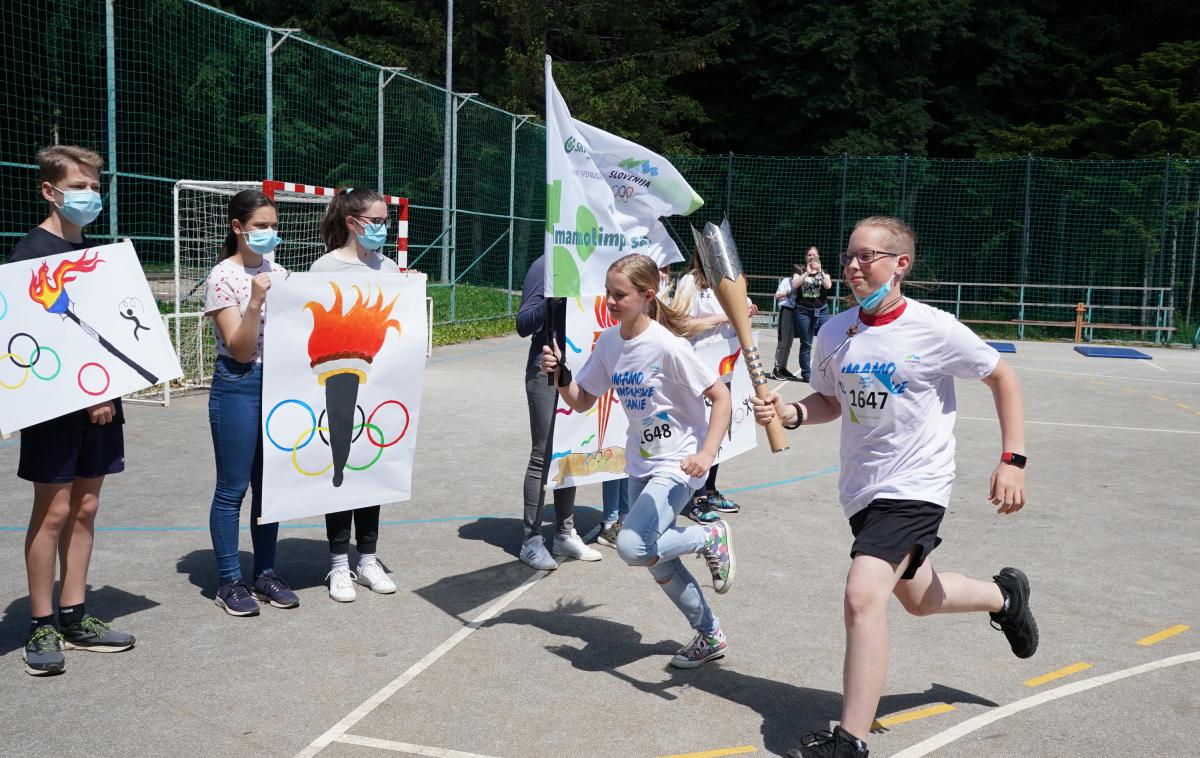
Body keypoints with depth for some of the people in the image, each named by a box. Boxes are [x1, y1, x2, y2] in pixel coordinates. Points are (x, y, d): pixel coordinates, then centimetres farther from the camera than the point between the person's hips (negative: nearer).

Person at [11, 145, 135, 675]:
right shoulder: (31, 251, -7)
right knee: (54, 512, -1)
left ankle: (74, 618, 19)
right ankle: (42, 627, 10)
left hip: (99, 400, 7)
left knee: (85, 509, 10)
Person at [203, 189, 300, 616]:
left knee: (270, 484, 11)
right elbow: (240, 350, -14)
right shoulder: (223, 277, -9)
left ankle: (266, 574, 22)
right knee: (233, 488, 1)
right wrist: (255, 301, -24)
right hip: (238, 388, -6)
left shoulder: (277, 272, 9)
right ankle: (230, 583, 12)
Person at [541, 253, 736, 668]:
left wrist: (706, 454, -27)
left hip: (677, 464, -8)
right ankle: (710, 636, 35)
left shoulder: (668, 346, -21)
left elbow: (721, 396, -18)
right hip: (640, 462, 8)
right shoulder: (609, 341, -1)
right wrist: (559, 375, -14)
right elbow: (581, 401, 5)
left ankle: (710, 537, 4)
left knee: (632, 547, -24)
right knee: (657, 558, 14)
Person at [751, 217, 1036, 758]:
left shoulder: (935, 329, -14)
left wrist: (1013, 460, -8)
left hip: (915, 486, -7)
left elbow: (1003, 379, -2)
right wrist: (791, 413, -9)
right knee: (917, 597, 24)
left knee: (863, 596, -22)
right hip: (862, 488, 7)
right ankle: (1004, 595, 55)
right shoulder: (834, 332, -1)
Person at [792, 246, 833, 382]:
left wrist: (819, 271, -16)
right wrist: (807, 272, -13)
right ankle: (806, 373, 7)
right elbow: (794, 285, -9)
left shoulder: (823, 273, 13)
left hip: (821, 311, 1)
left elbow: (828, 285, -6)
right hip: (803, 311, -1)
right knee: (806, 344, 1)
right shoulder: (800, 272, 11)